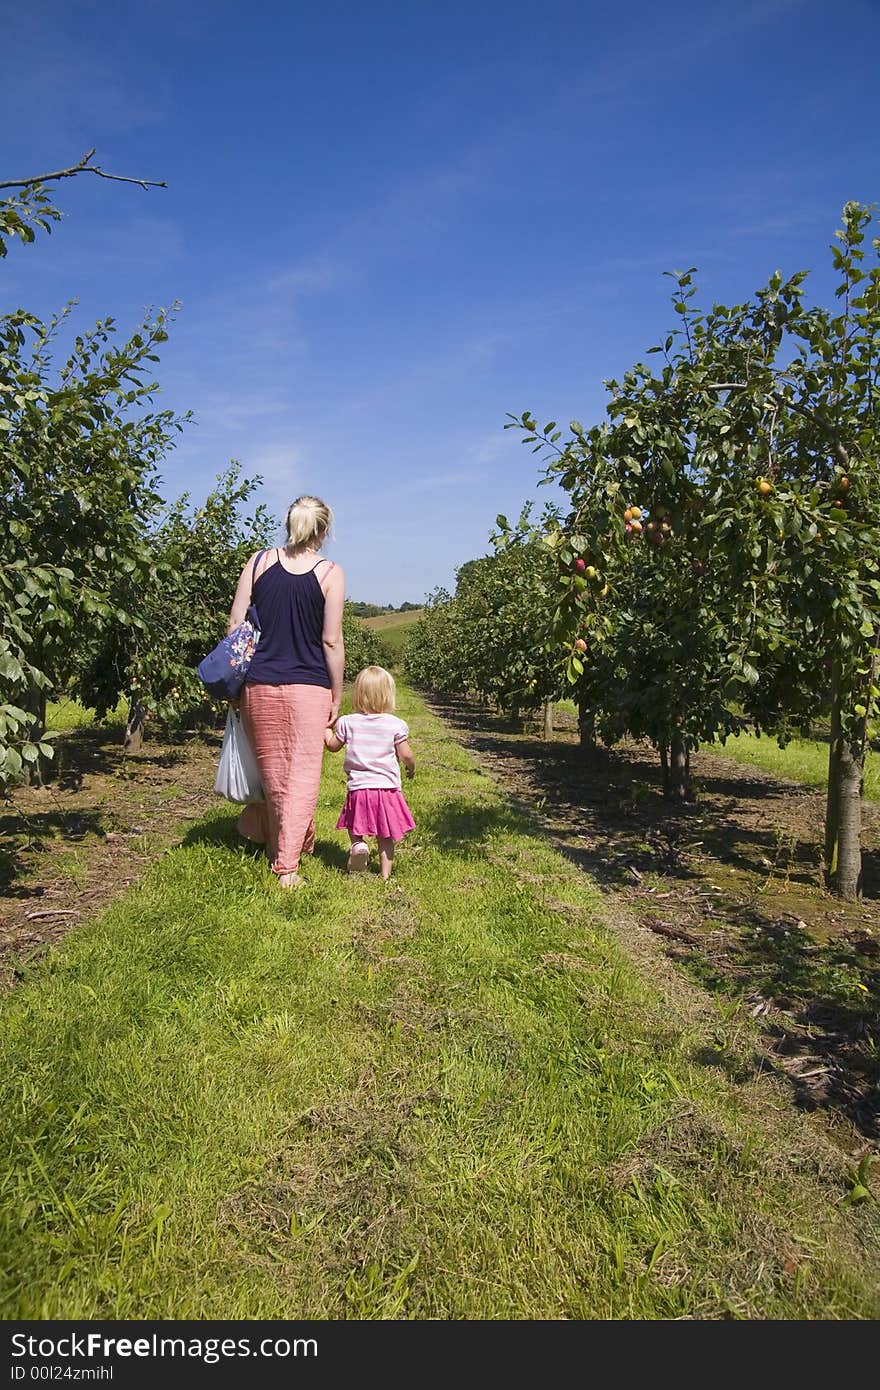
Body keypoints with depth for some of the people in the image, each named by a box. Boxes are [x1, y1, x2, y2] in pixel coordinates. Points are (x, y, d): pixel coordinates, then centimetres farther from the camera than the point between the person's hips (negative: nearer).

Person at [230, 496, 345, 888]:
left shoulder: (259, 561, 2)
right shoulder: (330, 573, -5)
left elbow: (235, 624, 2)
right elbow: (331, 642, -6)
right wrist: (336, 697, 2)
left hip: (260, 684, 3)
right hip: (309, 688, -3)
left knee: (272, 770, 18)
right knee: (302, 774, 4)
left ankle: (277, 842, 38)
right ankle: (287, 865, 3)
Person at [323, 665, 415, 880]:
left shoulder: (347, 722, -3)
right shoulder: (396, 725, -7)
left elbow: (332, 745, 11)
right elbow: (406, 755, -3)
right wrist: (411, 768, 17)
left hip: (358, 787, 0)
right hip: (388, 788, 0)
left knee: (355, 825, 21)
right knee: (386, 836, 11)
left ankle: (358, 844, -7)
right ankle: (385, 873, 10)